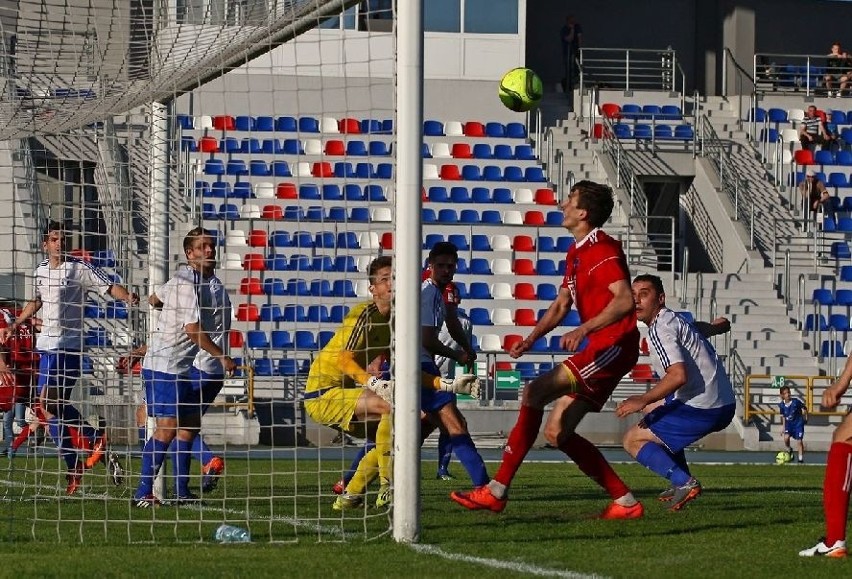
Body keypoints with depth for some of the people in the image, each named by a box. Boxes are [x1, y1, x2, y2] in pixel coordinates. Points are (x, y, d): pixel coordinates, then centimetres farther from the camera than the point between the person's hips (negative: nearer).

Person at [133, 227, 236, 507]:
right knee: (167, 429, -13)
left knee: (190, 426, 9)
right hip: (164, 367, -10)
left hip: (185, 366, 10)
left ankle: (182, 492, 15)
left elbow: (154, 300, 22)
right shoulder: (186, 284, -18)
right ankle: (143, 493, -10)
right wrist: (221, 357, -15)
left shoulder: (208, 282, 10)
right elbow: (193, 330, -21)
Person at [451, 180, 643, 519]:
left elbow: (625, 300, -25)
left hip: (613, 345, -10)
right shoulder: (575, 254, 19)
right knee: (557, 432, 4)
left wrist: (584, 329, -34)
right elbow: (561, 305, 24)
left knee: (536, 392, -18)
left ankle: (497, 491, -17)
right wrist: (530, 339, 9)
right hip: (595, 348, 10)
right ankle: (625, 502, 9)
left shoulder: (603, 250, -12)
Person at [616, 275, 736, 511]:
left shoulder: (659, 329, -12)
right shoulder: (677, 321, 18)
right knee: (654, 408, 34)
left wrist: (643, 400, -23)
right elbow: (721, 325, 34)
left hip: (702, 408, -10)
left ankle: (684, 482, -20)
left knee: (633, 440, -3)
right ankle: (683, 482, 26)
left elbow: (678, 375, -25)